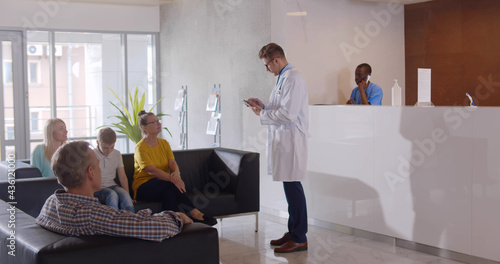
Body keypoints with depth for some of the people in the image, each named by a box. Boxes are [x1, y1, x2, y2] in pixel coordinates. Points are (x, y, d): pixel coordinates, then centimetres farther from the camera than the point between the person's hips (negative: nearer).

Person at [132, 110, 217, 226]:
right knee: (171, 184, -32)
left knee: (169, 192, -32)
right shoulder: (140, 148, -10)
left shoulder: (164, 143, 11)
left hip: (164, 185, 5)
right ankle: (194, 213, -31)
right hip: (143, 188, -5)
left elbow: (172, 163, -4)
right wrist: (173, 179, -35)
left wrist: (176, 173, -29)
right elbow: (151, 171, -23)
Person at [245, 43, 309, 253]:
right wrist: (262, 105, 13)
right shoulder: (283, 78, 18)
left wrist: (262, 114, -9)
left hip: (291, 139, -10)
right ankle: (293, 232, 23)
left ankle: (299, 239, 0)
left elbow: (288, 114, -21)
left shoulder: (292, 79, -14)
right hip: (283, 139, 10)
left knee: (292, 187, -6)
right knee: (290, 187, 14)